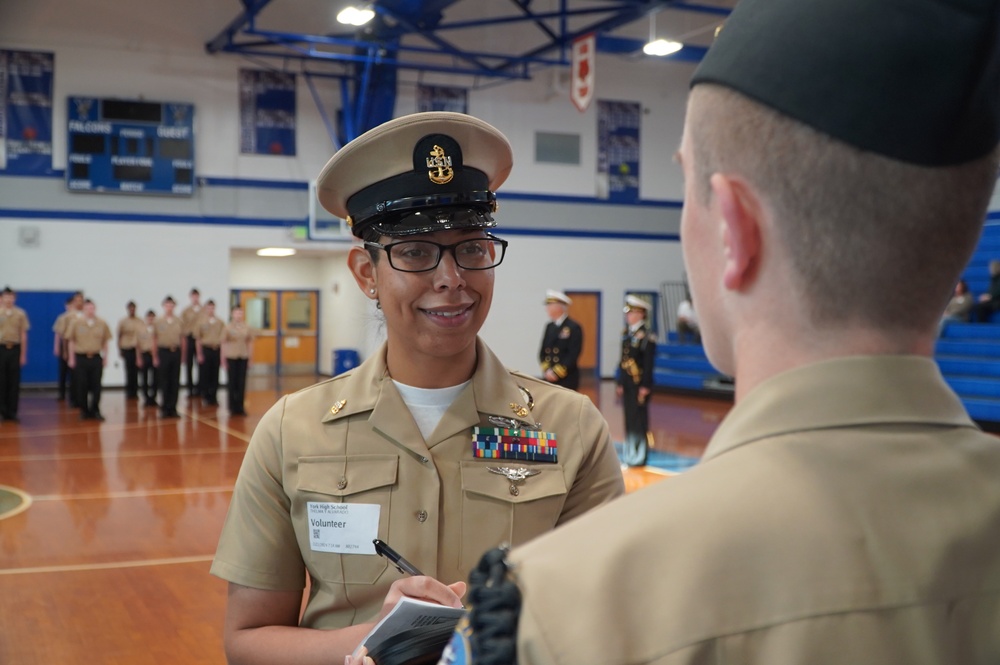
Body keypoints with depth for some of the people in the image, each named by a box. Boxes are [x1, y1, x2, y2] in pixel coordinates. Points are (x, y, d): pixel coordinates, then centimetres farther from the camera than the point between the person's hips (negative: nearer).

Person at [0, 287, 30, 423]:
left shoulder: (20, 314, 6)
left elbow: (23, 335, 8)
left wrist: (23, 355, 5)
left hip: (15, 349, 1)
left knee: (14, 382, 3)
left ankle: (12, 412, 10)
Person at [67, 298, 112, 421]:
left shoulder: (102, 324, 3)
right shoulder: (77, 324, 0)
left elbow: (105, 342, 10)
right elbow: (71, 342, 6)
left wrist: (105, 358, 8)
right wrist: (71, 358, 2)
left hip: (96, 359, 1)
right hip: (81, 358, -1)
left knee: (96, 386, 1)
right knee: (82, 386, 2)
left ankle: (95, 411, 10)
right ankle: (84, 411, 14)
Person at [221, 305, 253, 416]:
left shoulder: (247, 328, 4)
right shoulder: (227, 328, -1)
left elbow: (250, 343, 8)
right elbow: (224, 343, 1)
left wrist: (250, 358, 6)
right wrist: (223, 360, -1)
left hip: (243, 357, 2)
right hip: (231, 357, -2)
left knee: (242, 382, 2)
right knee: (232, 382, 3)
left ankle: (240, 407, 11)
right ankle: (232, 407, 12)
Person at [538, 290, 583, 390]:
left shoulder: (574, 328, -6)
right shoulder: (549, 326, 13)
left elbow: (573, 355, -14)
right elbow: (542, 352, 13)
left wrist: (556, 372, -16)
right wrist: (547, 370, -3)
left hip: (567, 380, -6)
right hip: (549, 379, 6)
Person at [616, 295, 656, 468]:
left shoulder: (646, 335, -11)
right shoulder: (626, 333, 12)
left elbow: (649, 362, -14)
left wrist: (645, 386, -17)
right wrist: (620, 383, 13)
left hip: (639, 383, -7)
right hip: (627, 382, 7)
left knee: (639, 419, -3)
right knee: (629, 419, 11)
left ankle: (640, 456, 4)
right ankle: (629, 455, 18)